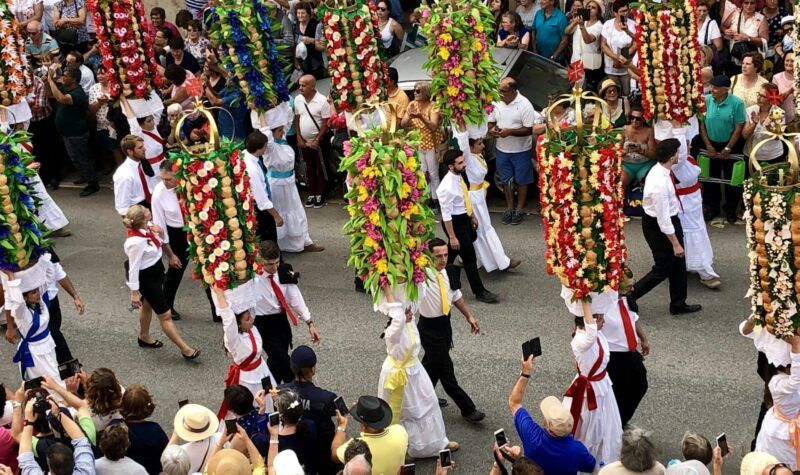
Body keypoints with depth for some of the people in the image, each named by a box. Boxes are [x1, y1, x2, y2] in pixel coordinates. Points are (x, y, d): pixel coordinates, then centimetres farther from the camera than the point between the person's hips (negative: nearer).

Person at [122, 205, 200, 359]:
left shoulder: (147, 226, -12)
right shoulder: (136, 242, -36)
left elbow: (158, 242, 9)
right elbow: (133, 268, -27)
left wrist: (160, 233, -14)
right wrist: (134, 292, -20)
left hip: (156, 270, 9)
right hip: (146, 277, -9)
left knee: (148, 304, 30)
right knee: (165, 315, 1)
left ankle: (144, 337, 53)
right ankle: (185, 349, 10)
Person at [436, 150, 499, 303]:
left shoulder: (459, 176, -4)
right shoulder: (447, 187, -31)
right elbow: (446, 215, -25)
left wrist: (472, 216, 21)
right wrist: (452, 237, -22)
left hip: (464, 218, 9)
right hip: (455, 222, -9)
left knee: (452, 251, 27)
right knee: (469, 257, 1)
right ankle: (479, 292, 13)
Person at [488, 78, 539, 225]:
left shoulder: (524, 105, -19)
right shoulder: (496, 102, -4)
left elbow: (529, 130, -19)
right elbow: (491, 120, 8)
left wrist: (509, 131, -28)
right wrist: (491, 129, -15)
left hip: (521, 151, -5)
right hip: (501, 150, 5)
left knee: (521, 181, 9)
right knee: (506, 180, 15)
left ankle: (519, 210, 23)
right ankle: (509, 208, 30)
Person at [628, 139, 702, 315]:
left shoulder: (659, 170, -5)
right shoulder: (660, 184, -34)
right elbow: (663, 219, -28)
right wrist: (675, 244, -21)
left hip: (671, 219, 9)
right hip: (658, 226, -9)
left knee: (678, 263, 20)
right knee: (663, 269, 6)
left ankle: (678, 304, 34)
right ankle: (630, 296, 20)